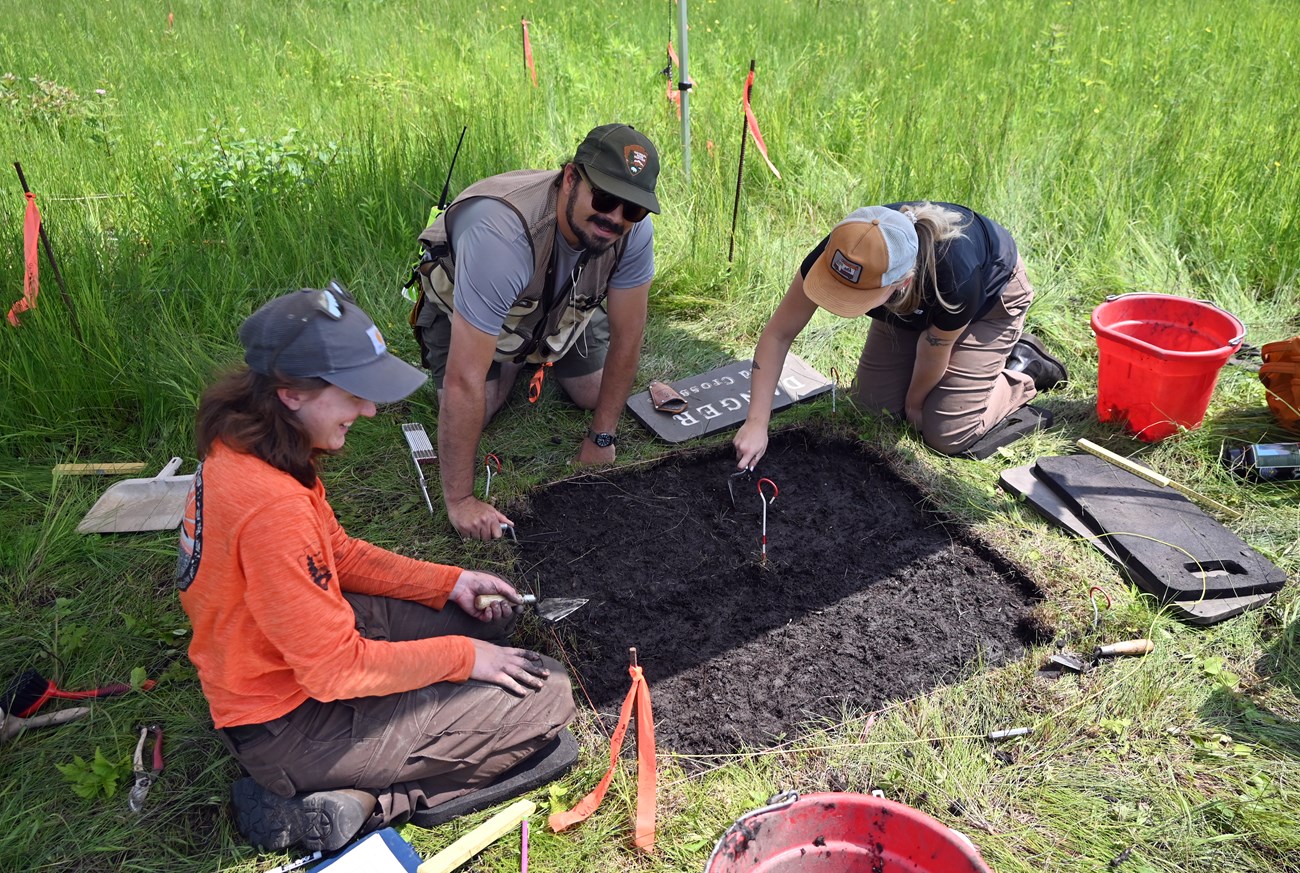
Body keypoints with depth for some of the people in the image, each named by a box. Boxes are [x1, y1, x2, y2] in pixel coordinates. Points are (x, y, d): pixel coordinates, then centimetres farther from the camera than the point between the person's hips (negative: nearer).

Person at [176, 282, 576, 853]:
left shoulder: (244, 449, -4)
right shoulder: (271, 506, -35)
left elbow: (338, 553, 8)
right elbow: (336, 668, -28)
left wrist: (448, 583, 2)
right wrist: (461, 656, -16)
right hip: (289, 726, -9)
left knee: (488, 614, 19)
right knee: (546, 696, -9)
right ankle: (343, 804, -4)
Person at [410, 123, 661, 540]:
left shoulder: (634, 229, -32)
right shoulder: (502, 233, -48)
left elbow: (627, 336, -18)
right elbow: (464, 380, -47)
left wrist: (601, 438, -15)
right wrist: (459, 500, -42)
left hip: (564, 301, 3)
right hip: (462, 301, -3)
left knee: (598, 395, -2)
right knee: (471, 413, -14)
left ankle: (545, 354, 29)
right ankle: (513, 362, 19)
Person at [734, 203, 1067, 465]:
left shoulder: (955, 278, -46)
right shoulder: (841, 253, -37)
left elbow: (933, 354, -24)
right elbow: (778, 333, -27)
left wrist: (914, 402, -5)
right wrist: (756, 423, -30)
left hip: (991, 294, -4)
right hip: (915, 301, 4)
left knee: (947, 435, -9)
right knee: (877, 402, 3)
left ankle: (1023, 371, 15)